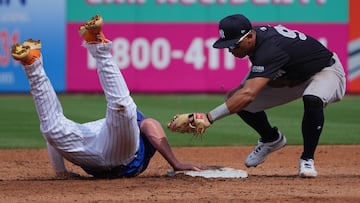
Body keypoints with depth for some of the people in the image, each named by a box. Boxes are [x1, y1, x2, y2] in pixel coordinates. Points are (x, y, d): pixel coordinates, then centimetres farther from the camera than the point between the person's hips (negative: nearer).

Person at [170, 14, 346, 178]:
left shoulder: (270, 49, -39)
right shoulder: (256, 36, -12)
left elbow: (248, 94, -50)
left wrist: (210, 117, -54)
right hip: (291, 76, 9)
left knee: (312, 100, -43)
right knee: (238, 101, -3)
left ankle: (307, 160, -24)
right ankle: (271, 139, 23)